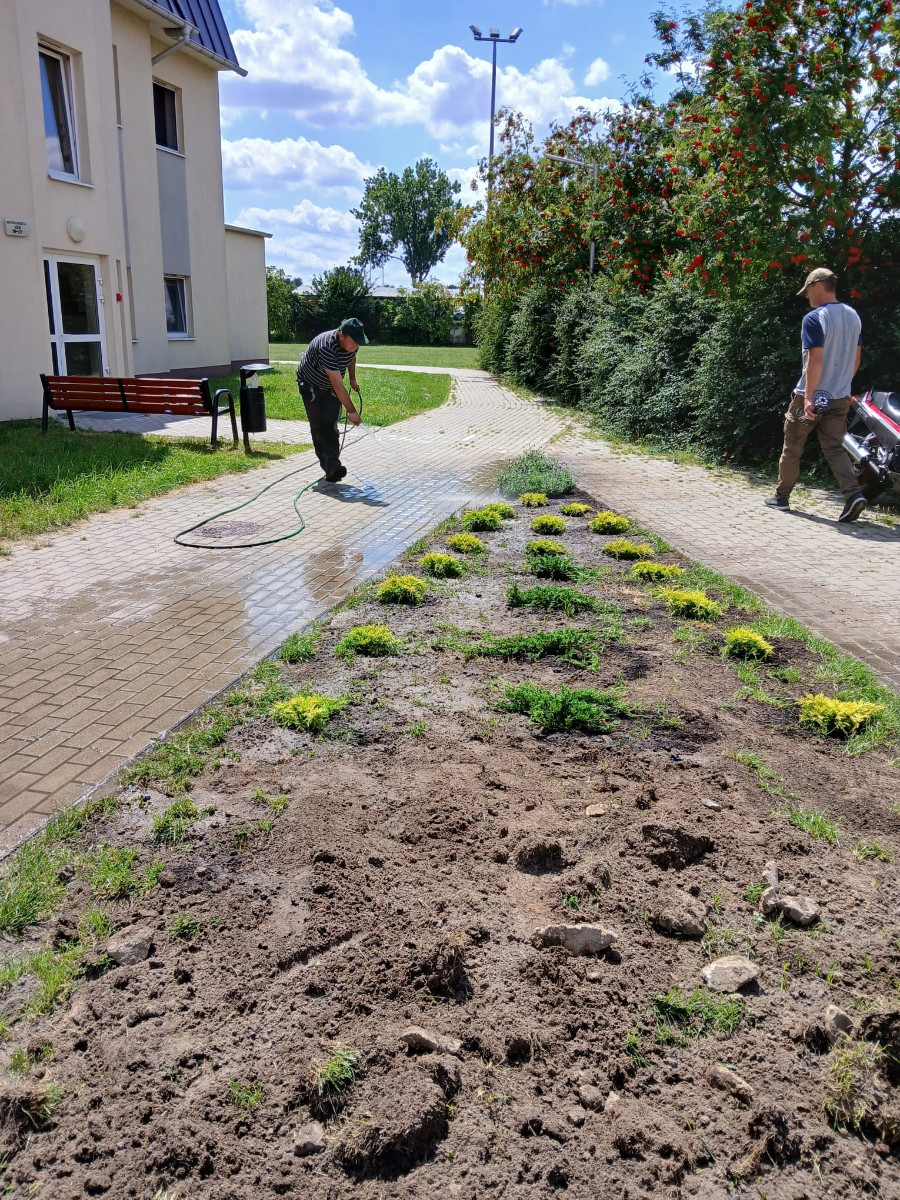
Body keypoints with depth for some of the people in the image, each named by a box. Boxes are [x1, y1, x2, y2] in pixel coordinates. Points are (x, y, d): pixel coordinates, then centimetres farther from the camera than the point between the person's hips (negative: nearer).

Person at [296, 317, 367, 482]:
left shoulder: (352, 343, -15)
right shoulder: (327, 347, -39)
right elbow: (338, 385, -39)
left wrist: (352, 379, 12)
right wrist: (351, 411, -38)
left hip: (330, 388, 5)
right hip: (310, 385, -5)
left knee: (330, 425, -9)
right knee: (318, 427, -6)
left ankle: (333, 466, -17)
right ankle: (328, 465, 2)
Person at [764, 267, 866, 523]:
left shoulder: (814, 319, -15)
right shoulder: (853, 316, 9)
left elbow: (815, 361, -22)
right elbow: (856, 359, 14)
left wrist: (809, 397, -23)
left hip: (813, 396, -6)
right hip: (840, 397, 6)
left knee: (792, 448, 9)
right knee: (835, 448, 6)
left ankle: (781, 497, 21)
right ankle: (853, 494, -14)